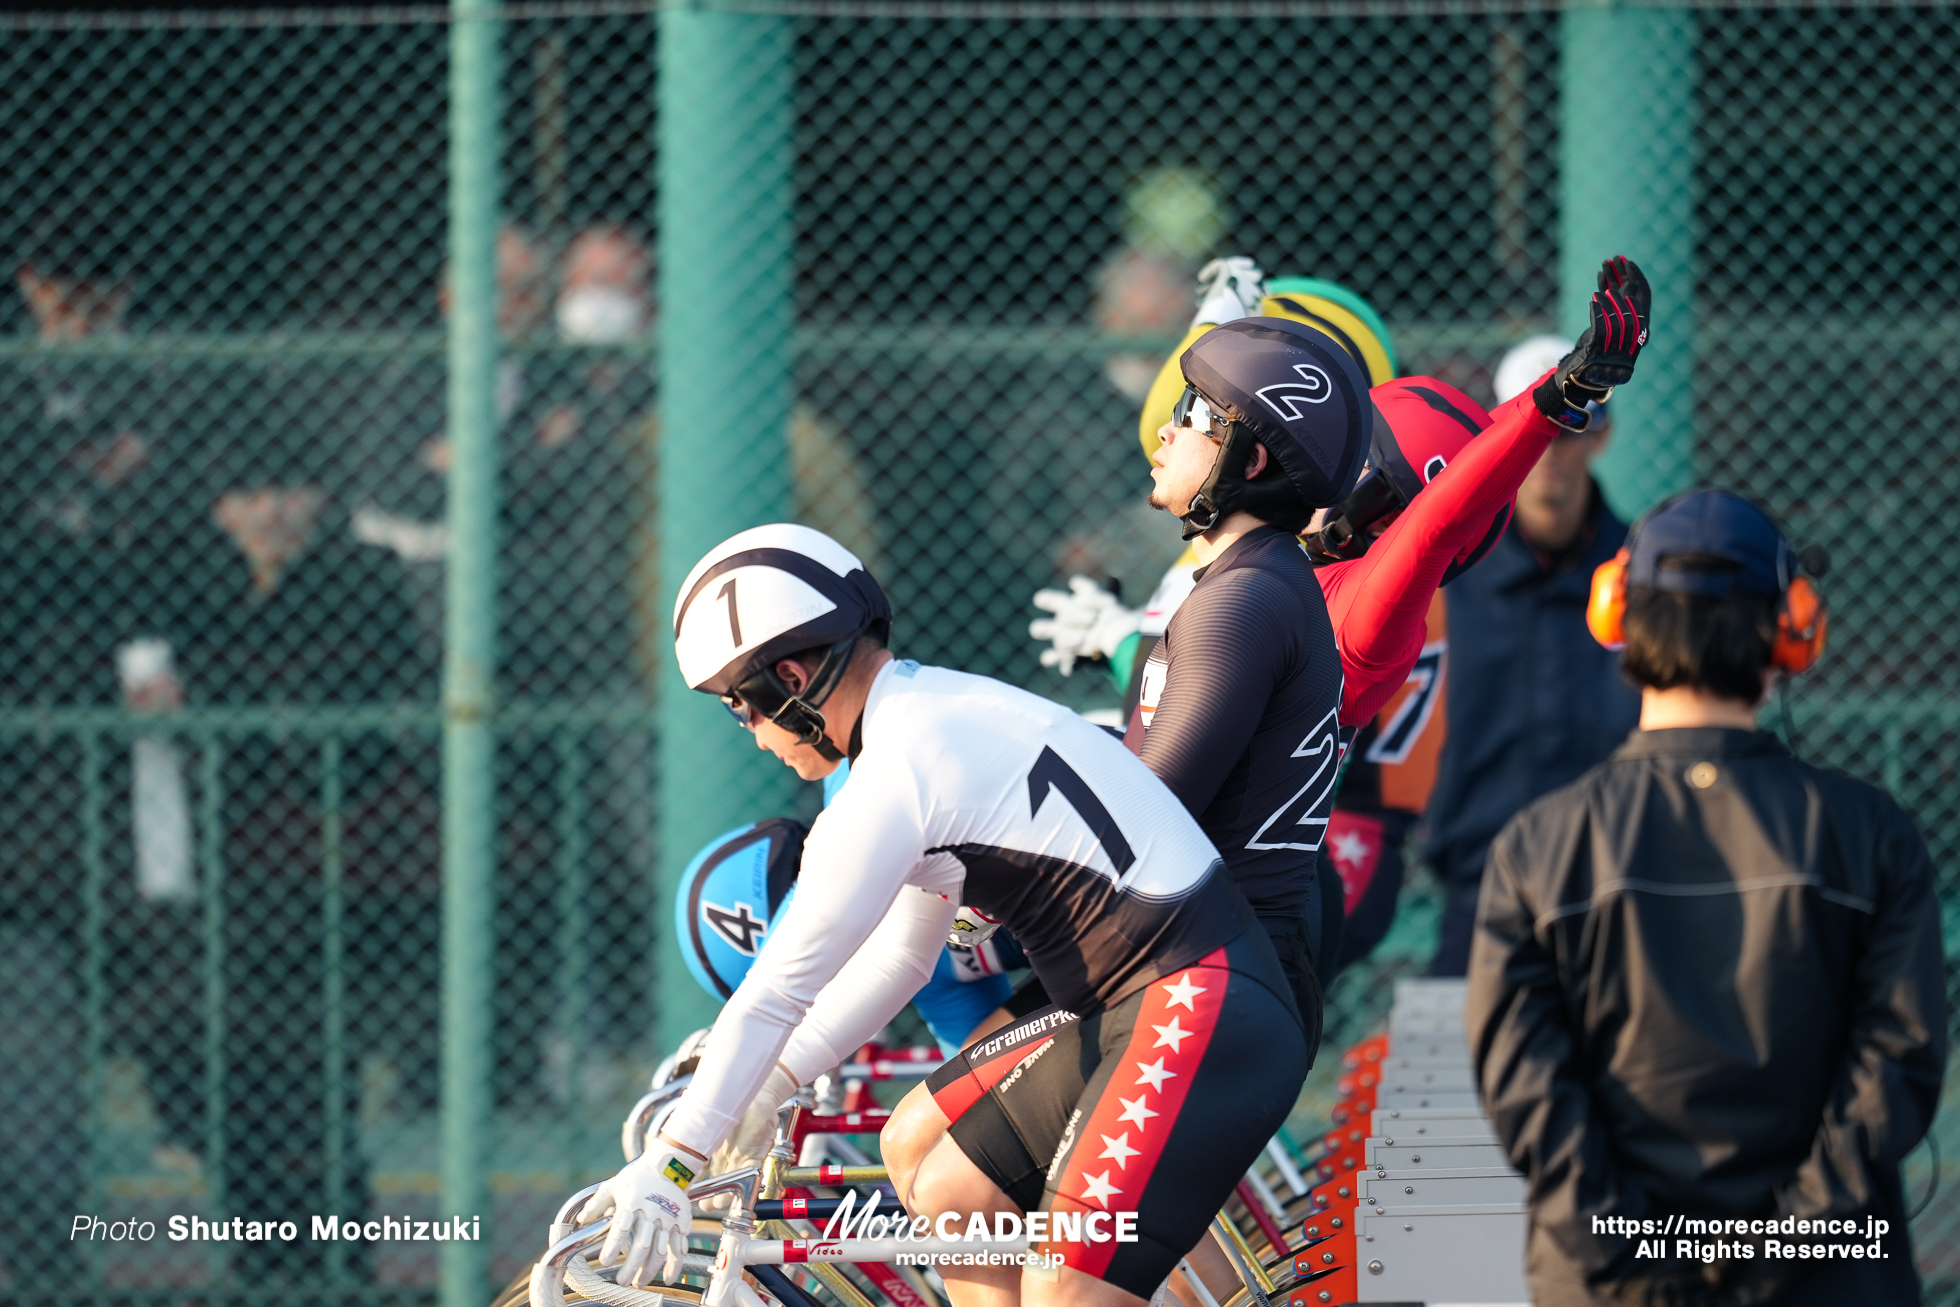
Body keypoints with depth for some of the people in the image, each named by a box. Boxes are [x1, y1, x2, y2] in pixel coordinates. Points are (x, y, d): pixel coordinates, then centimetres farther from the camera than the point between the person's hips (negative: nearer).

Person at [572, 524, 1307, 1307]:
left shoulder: (895, 772, -14)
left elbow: (778, 990, -11)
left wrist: (671, 1161, -7)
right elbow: (901, 957, 25)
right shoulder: (943, 712, 17)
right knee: (952, 1199, 16)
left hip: (1203, 1012, -11)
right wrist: (763, 1087, 25)